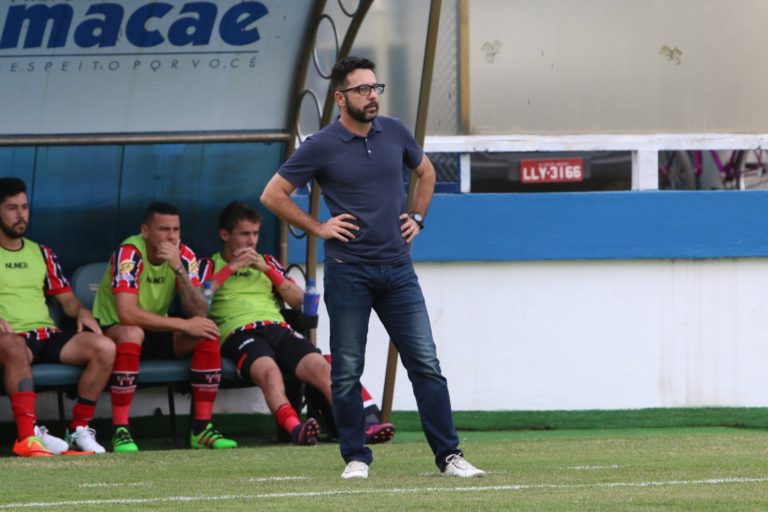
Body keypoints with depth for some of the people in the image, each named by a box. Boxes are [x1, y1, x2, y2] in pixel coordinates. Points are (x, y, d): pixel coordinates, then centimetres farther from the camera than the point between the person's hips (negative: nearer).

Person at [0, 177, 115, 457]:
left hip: (47, 335, 5)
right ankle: (28, 435, -51)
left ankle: (79, 430, -14)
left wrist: (82, 312, 0)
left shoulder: (41, 253, 24)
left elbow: (66, 298, 24)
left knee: (104, 347, -21)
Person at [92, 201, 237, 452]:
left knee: (207, 334, -18)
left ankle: (202, 428, -15)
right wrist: (184, 325, -30)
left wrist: (179, 269, -29)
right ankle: (120, 431, -34)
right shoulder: (128, 254, -23)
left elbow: (199, 313, -16)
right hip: (113, 331, -6)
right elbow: (127, 314, -34)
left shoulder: (184, 256, -6)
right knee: (132, 333, -39)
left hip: (157, 334, 6)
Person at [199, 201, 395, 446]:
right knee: (269, 370, -38)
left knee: (321, 367, -25)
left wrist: (267, 269, 9)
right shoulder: (210, 266, 19)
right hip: (239, 332, -4)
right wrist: (232, 267, 0)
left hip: (277, 328, 4)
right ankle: (295, 428, -61)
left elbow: (299, 301, 20)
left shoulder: (267, 262, 31)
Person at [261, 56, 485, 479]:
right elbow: (272, 195, 0)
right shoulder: (321, 147, -5)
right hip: (348, 271, -3)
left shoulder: (394, 133, 6)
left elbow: (425, 172, 26)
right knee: (347, 371, 1)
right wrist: (318, 228, -3)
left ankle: (449, 456, 0)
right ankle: (356, 458, 11)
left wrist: (417, 217, 14)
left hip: (397, 269, 3)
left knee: (425, 364, -2)